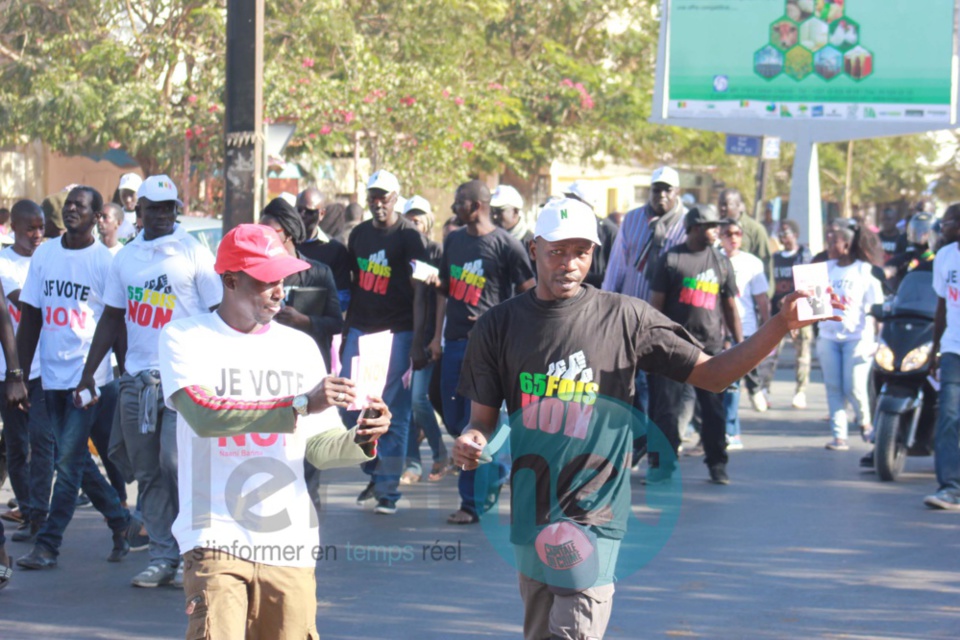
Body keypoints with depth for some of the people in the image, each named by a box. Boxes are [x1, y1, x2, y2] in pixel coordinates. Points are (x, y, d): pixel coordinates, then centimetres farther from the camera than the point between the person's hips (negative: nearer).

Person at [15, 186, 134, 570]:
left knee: (69, 461, -8)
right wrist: (20, 373, 7)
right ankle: (121, 521, 29)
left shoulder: (105, 261, -4)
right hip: (52, 374, 5)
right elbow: (30, 318, 11)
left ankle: (48, 545, -5)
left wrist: (124, 375, -7)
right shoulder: (44, 254, 8)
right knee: (76, 459, 12)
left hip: (89, 375, -5)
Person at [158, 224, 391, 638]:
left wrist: (360, 440, -12)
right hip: (218, 541, -4)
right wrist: (301, 405, -23)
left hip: (290, 544, 4)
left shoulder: (300, 346, 14)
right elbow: (203, 414, -18)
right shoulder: (185, 337, 1)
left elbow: (320, 448, 10)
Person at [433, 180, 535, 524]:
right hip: (454, 341, 7)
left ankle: (472, 503, -1)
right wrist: (437, 334, 16)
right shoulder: (454, 240, 13)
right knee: (454, 422, 9)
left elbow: (530, 293, -4)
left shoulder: (505, 244, -7)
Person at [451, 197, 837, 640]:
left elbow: (712, 375, 2)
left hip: (594, 517, -3)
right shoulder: (500, 325, 7)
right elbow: (483, 417, 11)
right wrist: (471, 440, -12)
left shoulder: (624, 318, 1)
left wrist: (781, 325, -9)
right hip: (531, 516, 3)